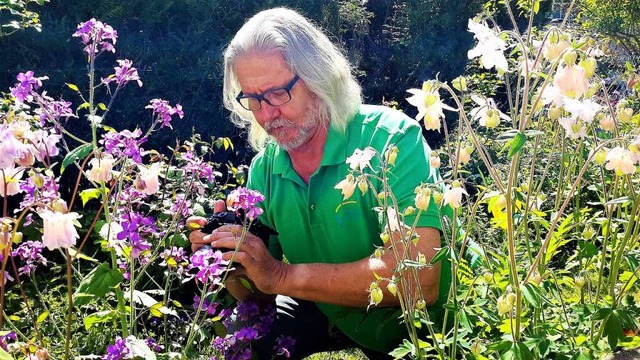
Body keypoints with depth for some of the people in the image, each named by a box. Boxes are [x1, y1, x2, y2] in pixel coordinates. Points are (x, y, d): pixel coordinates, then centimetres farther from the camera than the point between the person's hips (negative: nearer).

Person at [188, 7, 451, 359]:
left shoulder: (392, 139, -26)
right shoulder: (264, 169, -7)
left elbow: (420, 279, -37)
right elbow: (260, 292, -2)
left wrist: (284, 276, -37)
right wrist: (231, 268, -26)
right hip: (329, 313, 6)